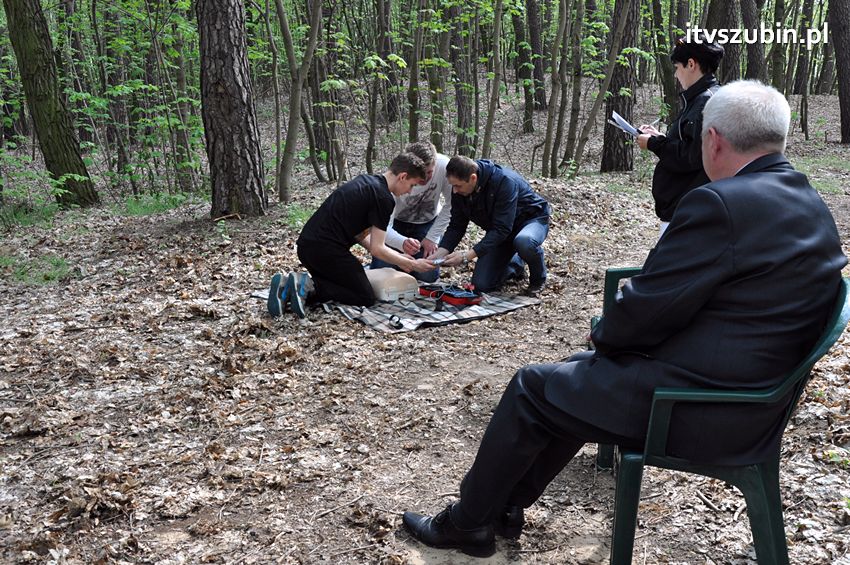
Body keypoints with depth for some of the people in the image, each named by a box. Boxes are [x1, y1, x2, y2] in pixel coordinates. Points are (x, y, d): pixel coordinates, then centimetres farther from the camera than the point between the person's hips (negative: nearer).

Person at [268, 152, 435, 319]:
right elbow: (377, 249, -8)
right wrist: (413, 265, 4)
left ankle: (286, 287, 3)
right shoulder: (384, 198, -9)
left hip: (305, 244, 9)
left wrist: (398, 258, 21)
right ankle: (310, 286, -13)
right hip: (326, 249, -9)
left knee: (335, 285, 26)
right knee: (366, 298, 2)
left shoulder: (365, 181, 18)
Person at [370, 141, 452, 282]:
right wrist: (402, 243, -57)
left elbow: (451, 205, -16)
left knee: (429, 275, -10)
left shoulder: (444, 166, -31)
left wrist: (432, 237, -17)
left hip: (428, 222, 1)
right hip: (396, 223, -1)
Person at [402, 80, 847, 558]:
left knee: (532, 389, 6)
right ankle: (505, 506, 32)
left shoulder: (721, 203, -22)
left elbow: (646, 307, -19)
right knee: (579, 377, 23)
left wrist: (604, 334, 2)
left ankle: (467, 523, 25)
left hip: (697, 405, -9)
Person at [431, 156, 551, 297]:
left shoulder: (504, 181, -35)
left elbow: (502, 229, -38)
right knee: (481, 285, -8)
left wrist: (468, 255, -44)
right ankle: (515, 264, 22)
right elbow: (456, 226, -8)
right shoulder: (459, 190, -15)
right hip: (500, 229, 6)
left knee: (523, 241, -43)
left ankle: (538, 279, -10)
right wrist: (441, 251, -26)